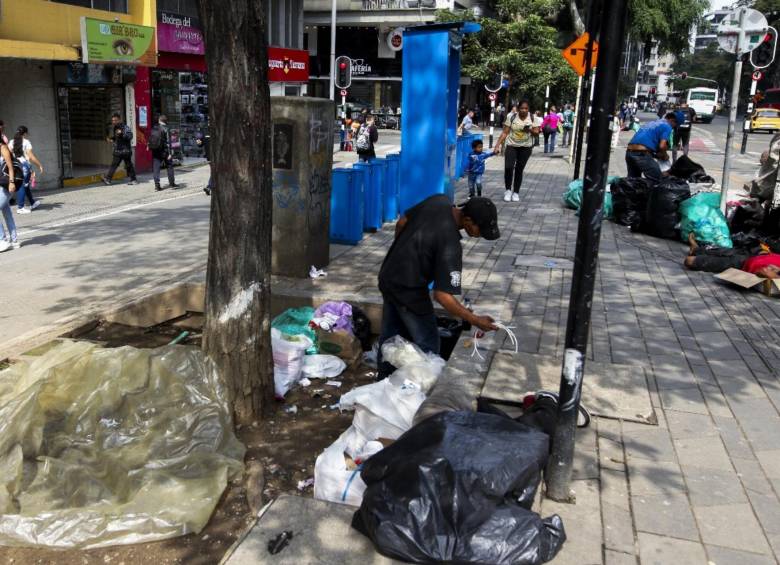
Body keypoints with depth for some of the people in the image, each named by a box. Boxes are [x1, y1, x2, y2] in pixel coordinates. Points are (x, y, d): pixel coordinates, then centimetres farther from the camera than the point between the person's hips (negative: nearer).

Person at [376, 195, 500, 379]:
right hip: (408, 289, -9)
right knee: (427, 344, 7)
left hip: (388, 276, 9)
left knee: (390, 335, 22)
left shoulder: (438, 201, -7)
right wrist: (474, 320, -23)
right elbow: (442, 295, -29)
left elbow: (401, 223, 7)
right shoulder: (450, 245, -29)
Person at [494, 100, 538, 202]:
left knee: (519, 170, 5)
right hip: (511, 146, -1)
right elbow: (505, 133, -5)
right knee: (508, 167, -15)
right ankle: (508, 190, 5)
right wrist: (497, 145, -12)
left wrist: (530, 130, -22)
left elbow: (537, 132, 0)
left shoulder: (532, 118, -3)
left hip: (525, 148, 1)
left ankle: (516, 193, 18)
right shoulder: (512, 117, -6)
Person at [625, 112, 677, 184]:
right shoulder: (667, 127, 6)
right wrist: (664, 156, 12)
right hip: (642, 154, -8)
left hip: (629, 152, 8)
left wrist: (657, 155, 24)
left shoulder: (652, 123, 30)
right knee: (656, 181, 0)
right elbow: (662, 146, -8)